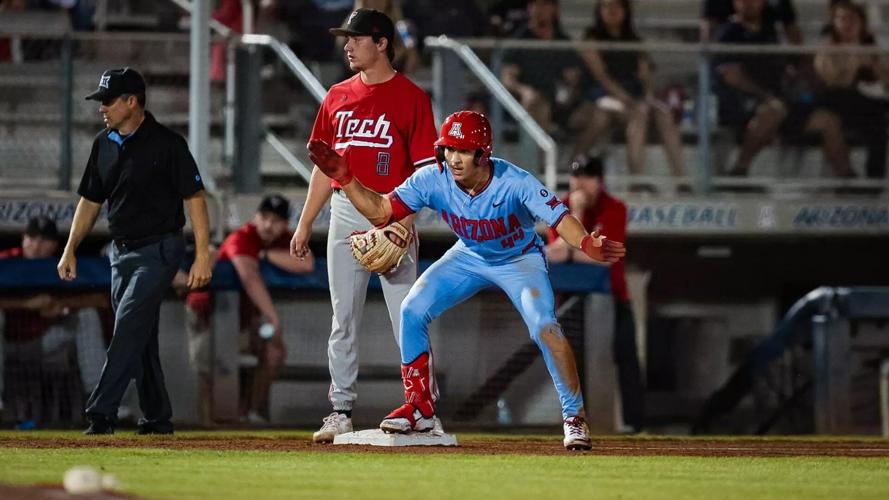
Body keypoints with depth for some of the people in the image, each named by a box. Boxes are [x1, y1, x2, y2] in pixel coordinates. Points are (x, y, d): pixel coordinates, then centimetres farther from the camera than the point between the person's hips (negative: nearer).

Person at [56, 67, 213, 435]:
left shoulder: (167, 143, -11)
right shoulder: (104, 144, 9)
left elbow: (195, 198, -11)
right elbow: (90, 201, 17)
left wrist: (202, 255, -16)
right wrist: (70, 249, 10)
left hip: (158, 251, -7)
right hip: (121, 250, 7)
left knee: (129, 327, -17)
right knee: (140, 337, 9)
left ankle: (100, 414, -23)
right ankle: (157, 418, 17)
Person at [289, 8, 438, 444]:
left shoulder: (411, 97, -3)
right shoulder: (337, 97, 13)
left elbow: (424, 170, -8)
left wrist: (404, 221, -19)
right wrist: (304, 224, 13)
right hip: (345, 212, 5)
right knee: (343, 320, 7)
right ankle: (341, 413, 11)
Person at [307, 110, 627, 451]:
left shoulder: (515, 183, -35)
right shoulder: (433, 180, -24)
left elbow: (559, 218, -44)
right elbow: (380, 211, -20)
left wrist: (587, 243, -64)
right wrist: (344, 178, -34)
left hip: (520, 259, -4)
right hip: (470, 257, 4)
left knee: (545, 327, -26)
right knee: (413, 310, -11)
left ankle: (574, 416, -9)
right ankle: (420, 407, 5)